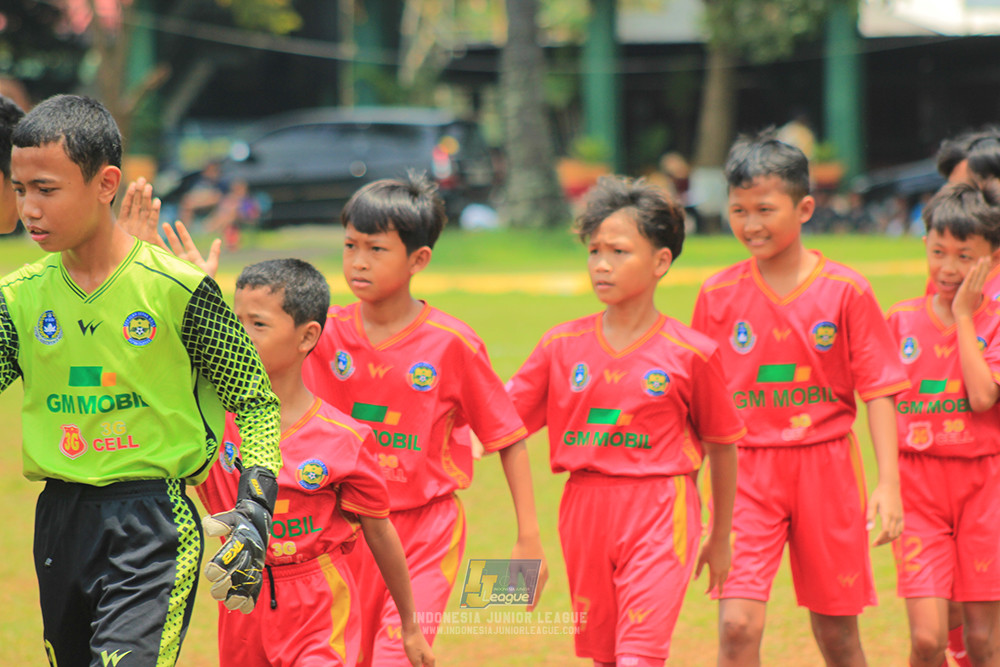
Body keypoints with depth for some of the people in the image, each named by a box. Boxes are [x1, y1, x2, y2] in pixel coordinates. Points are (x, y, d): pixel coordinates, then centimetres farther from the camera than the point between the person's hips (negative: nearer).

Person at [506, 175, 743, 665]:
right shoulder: (562, 346, 4)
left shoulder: (691, 354, -4)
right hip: (585, 511, 4)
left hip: (659, 514, -4)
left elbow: (722, 446, 6)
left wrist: (720, 540, 13)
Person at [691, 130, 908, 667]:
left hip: (825, 468, 0)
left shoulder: (846, 291, -3)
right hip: (747, 473, 0)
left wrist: (888, 483, -10)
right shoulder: (718, 295, 1)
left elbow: (878, 391, -2)